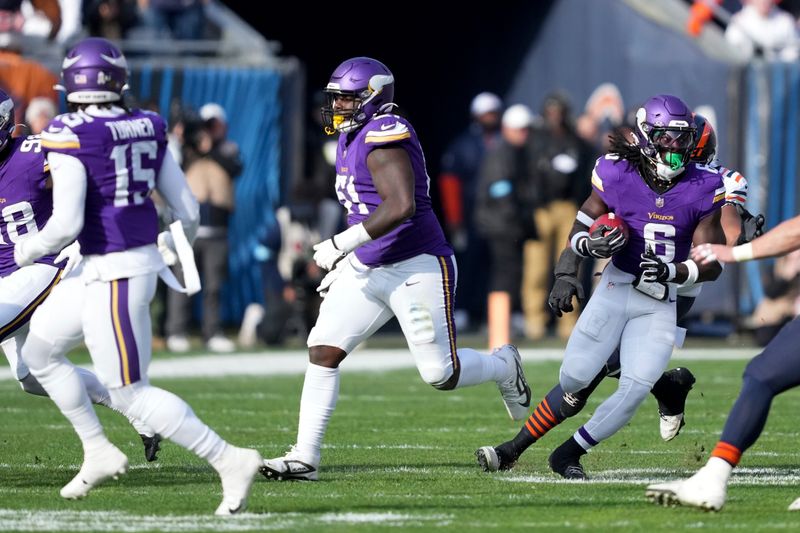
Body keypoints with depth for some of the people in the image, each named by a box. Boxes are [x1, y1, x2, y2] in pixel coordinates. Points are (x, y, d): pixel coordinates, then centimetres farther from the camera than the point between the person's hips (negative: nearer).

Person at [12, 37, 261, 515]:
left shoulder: (69, 136, -16)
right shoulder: (148, 129, 5)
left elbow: (66, 224, -21)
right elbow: (188, 210, 9)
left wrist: (28, 249, 0)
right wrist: (178, 243, 31)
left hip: (112, 274, -8)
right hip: (144, 259, 8)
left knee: (132, 394, 0)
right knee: (38, 351, 21)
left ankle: (231, 461, -5)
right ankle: (99, 453, 23)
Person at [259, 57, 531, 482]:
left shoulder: (385, 136, -19)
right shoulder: (351, 138, 12)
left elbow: (401, 206, -31)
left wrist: (341, 244, -26)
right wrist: (346, 262, 20)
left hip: (417, 268, -9)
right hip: (369, 270, 9)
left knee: (440, 374, -3)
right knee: (322, 350, -4)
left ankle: (504, 367, 29)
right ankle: (305, 457, -3)